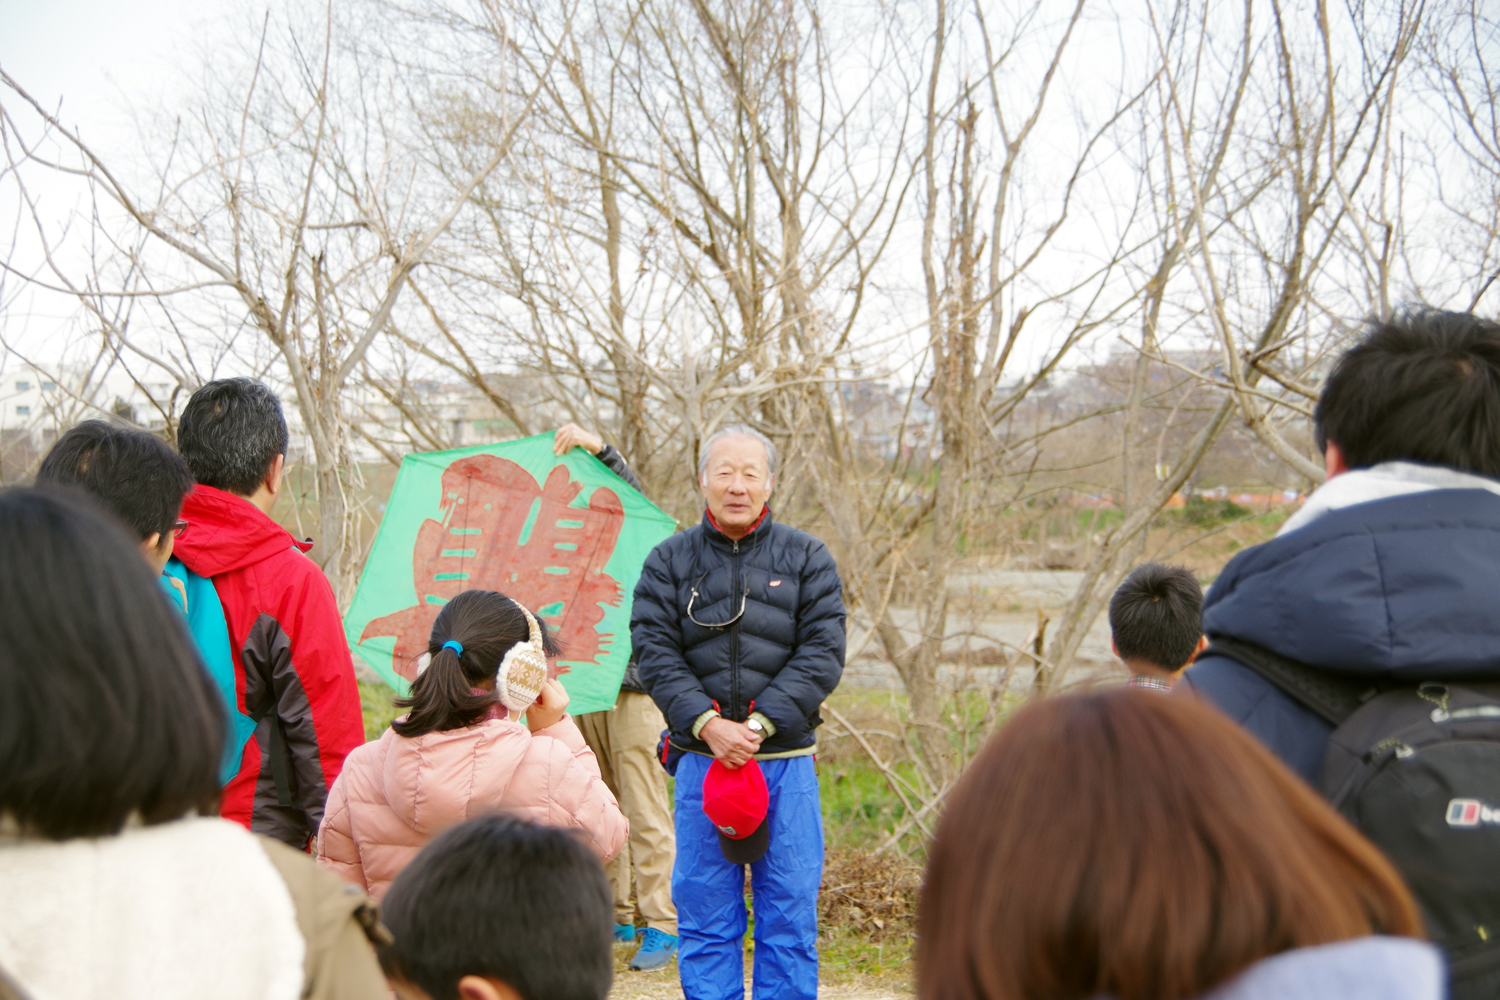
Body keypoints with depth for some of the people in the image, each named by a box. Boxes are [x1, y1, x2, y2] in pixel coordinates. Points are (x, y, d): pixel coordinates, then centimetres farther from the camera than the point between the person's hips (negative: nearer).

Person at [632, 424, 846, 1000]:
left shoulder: (806, 558, 6)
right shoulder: (670, 560, 7)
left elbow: (823, 652, -2)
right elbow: (654, 652, -2)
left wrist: (760, 724, -13)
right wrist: (707, 725, -15)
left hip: (786, 760, 0)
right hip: (701, 758, 0)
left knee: (790, 914, 2)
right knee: (705, 914, 5)